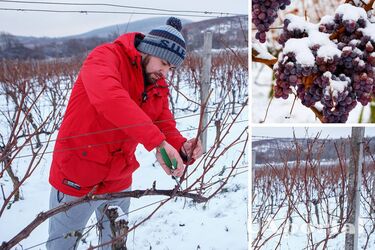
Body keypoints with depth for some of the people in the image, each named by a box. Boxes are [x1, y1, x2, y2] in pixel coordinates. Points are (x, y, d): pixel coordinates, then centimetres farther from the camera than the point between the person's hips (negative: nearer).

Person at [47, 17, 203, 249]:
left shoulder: (159, 87, 2)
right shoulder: (106, 56, -19)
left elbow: (167, 128, 3)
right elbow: (108, 97, -39)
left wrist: (183, 149, -22)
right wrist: (157, 141, -45)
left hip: (119, 183, 6)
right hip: (77, 180, -6)